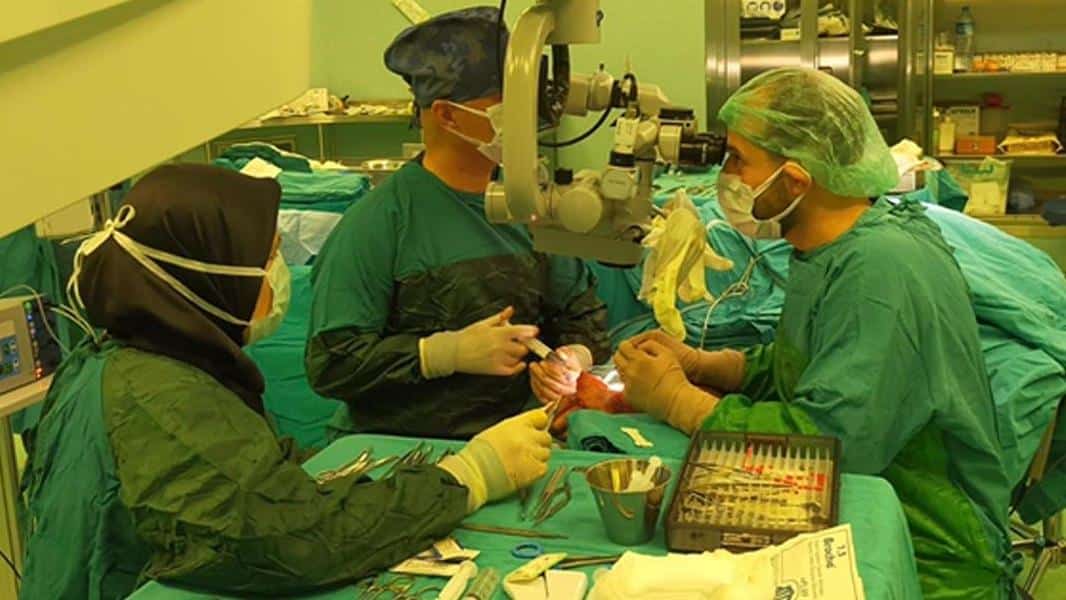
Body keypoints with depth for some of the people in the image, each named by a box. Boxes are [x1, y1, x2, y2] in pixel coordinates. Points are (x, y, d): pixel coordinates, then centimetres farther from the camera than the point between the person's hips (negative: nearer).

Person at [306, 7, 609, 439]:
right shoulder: (377, 221, -8)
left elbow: (582, 311, 20)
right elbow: (330, 363, -10)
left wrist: (575, 359, -3)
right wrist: (452, 353, -17)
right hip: (397, 447, -3)